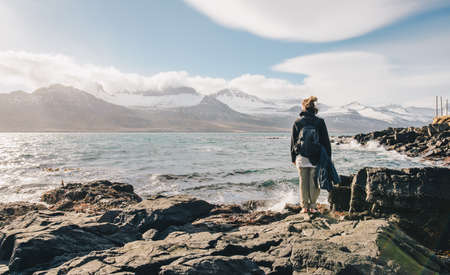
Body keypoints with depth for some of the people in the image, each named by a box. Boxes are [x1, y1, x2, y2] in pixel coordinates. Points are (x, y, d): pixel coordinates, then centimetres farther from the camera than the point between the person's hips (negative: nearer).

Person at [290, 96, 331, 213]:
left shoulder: (297, 122, 0)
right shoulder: (320, 122, -1)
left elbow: (293, 142, 5)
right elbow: (326, 141, 1)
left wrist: (293, 158, 12)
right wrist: (328, 157, 8)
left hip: (301, 157, 0)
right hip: (316, 158, 0)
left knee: (303, 183, 8)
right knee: (314, 182, 8)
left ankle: (304, 207, 13)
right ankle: (312, 206, 13)